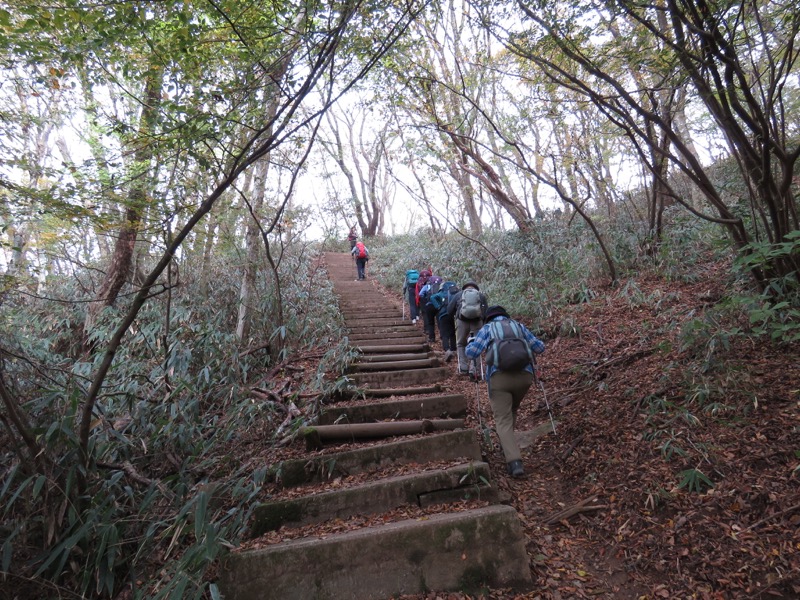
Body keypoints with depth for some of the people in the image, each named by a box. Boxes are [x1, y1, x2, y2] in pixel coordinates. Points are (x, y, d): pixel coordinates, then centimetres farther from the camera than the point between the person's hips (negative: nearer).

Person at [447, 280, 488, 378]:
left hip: (462, 320, 0)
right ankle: (473, 369, -1)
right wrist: (483, 323, 22)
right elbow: (486, 311, 12)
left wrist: (455, 317, 31)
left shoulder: (458, 294, 17)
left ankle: (463, 368, 11)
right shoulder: (482, 295, 19)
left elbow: (449, 310, 14)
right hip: (477, 321, 0)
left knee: (461, 344, 16)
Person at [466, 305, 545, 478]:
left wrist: (471, 342, 27)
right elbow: (540, 347, 24)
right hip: (524, 375, 3)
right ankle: (507, 444, 38)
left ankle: (515, 462, -17)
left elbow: (470, 353, 5)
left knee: (503, 420, -1)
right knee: (512, 411, 29)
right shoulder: (519, 326, 21)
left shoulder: (487, 328, 15)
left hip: (499, 377, -3)